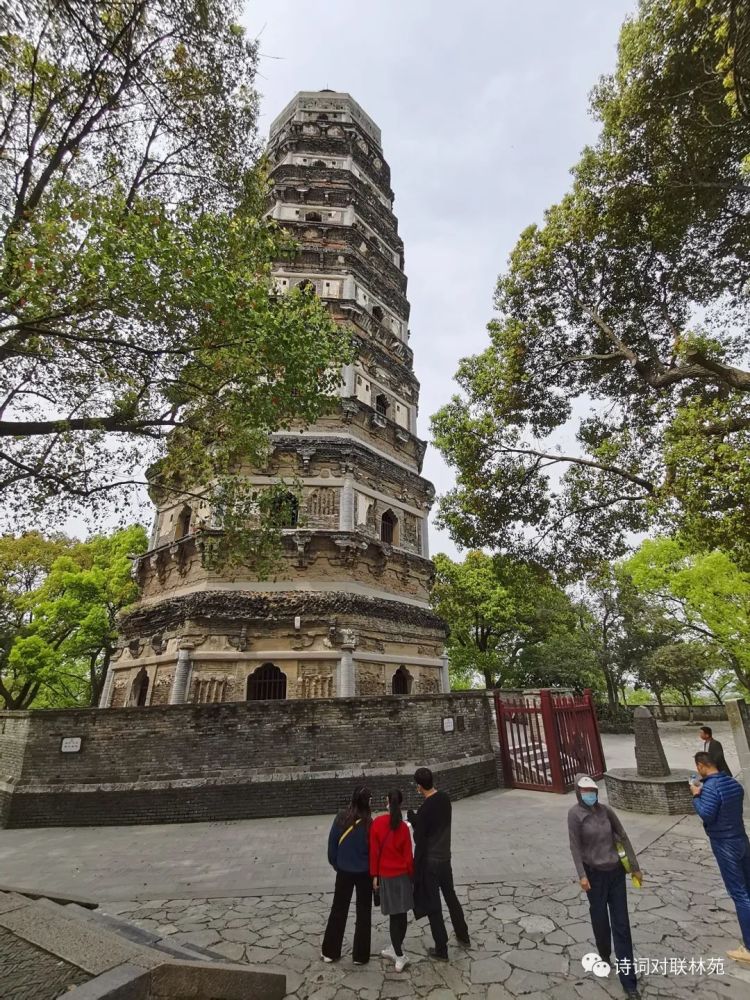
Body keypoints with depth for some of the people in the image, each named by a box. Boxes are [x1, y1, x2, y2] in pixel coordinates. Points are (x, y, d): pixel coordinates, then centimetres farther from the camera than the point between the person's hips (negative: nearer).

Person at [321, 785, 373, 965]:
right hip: (364, 873, -2)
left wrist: (336, 864, 12)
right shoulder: (369, 823, -22)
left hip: (344, 872, 3)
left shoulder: (341, 818, -14)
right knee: (363, 912, 16)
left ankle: (329, 952, 28)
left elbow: (332, 844, -5)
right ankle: (360, 955, 24)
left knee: (338, 910, 19)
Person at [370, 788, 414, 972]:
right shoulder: (403, 827, -12)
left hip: (385, 875, 0)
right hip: (402, 875, 1)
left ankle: (400, 956, 10)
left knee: (394, 915, 9)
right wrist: (412, 875, 10)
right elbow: (408, 855, -5)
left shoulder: (377, 823, -14)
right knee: (401, 914, 16)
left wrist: (374, 875, 2)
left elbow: (374, 851, -8)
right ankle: (395, 948, 29)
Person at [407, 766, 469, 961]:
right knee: (451, 896, 26)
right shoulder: (445, 798, -8)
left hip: (429, 862, -7)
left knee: (433, 905, 11)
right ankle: (463, 935, 43)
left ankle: (441, 950, 24)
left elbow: (420, 842, -19)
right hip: (445, 858, 7)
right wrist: (414, 818, 1)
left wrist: (416, 868, -7)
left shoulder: (424, 810, -27)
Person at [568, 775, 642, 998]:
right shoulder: (575, 814, -15)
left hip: (616, 871, 3)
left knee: (621, 923, 4)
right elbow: (575, 846, -13)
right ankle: (605, 956, 43)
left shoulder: (606, 810, -4)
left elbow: (623, 837, 5)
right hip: (594, 873, -2)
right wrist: (582, 875, -18)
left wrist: (635, 867, 7)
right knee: (600, 919, 14)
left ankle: (628, 979, 13)